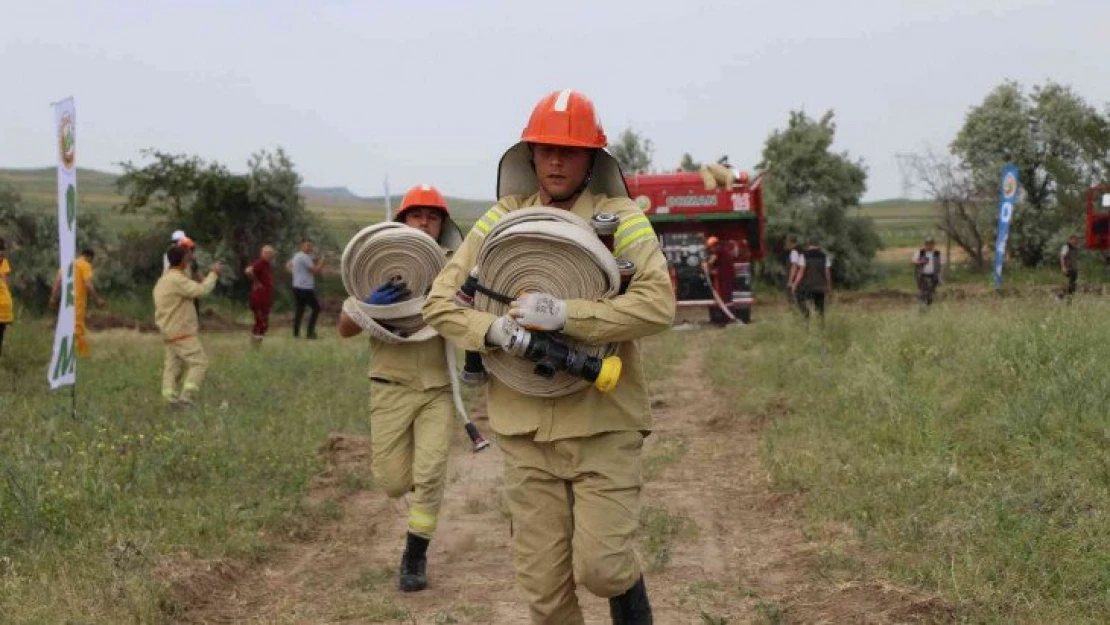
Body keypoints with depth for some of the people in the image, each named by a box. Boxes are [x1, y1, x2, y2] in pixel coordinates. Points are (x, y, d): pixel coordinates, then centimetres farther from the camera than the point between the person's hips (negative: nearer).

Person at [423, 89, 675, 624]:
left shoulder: (620, 218, -4)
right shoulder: (501, 220, 5)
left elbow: (658, 304, -16)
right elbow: (440, 301, 3)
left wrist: (567, 315, -27)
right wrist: (492, 330, -17)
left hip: (603, 424, -3)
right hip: (525, 429, 3)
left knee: (600, 568, -6)